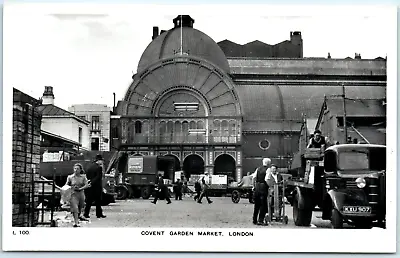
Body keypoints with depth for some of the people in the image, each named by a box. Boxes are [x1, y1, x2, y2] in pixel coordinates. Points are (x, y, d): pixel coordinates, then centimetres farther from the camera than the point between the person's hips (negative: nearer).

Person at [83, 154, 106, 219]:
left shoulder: (90, 167, 8)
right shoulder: (99, 167, -14)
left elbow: (87, 176, 10)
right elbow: (99, 178, -18)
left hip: (90, 186, 6)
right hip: (96, 187, -6)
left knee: (89, 201, 10)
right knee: (98, 201, 3)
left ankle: (86, 214, 8)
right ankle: (99, 214, 8)